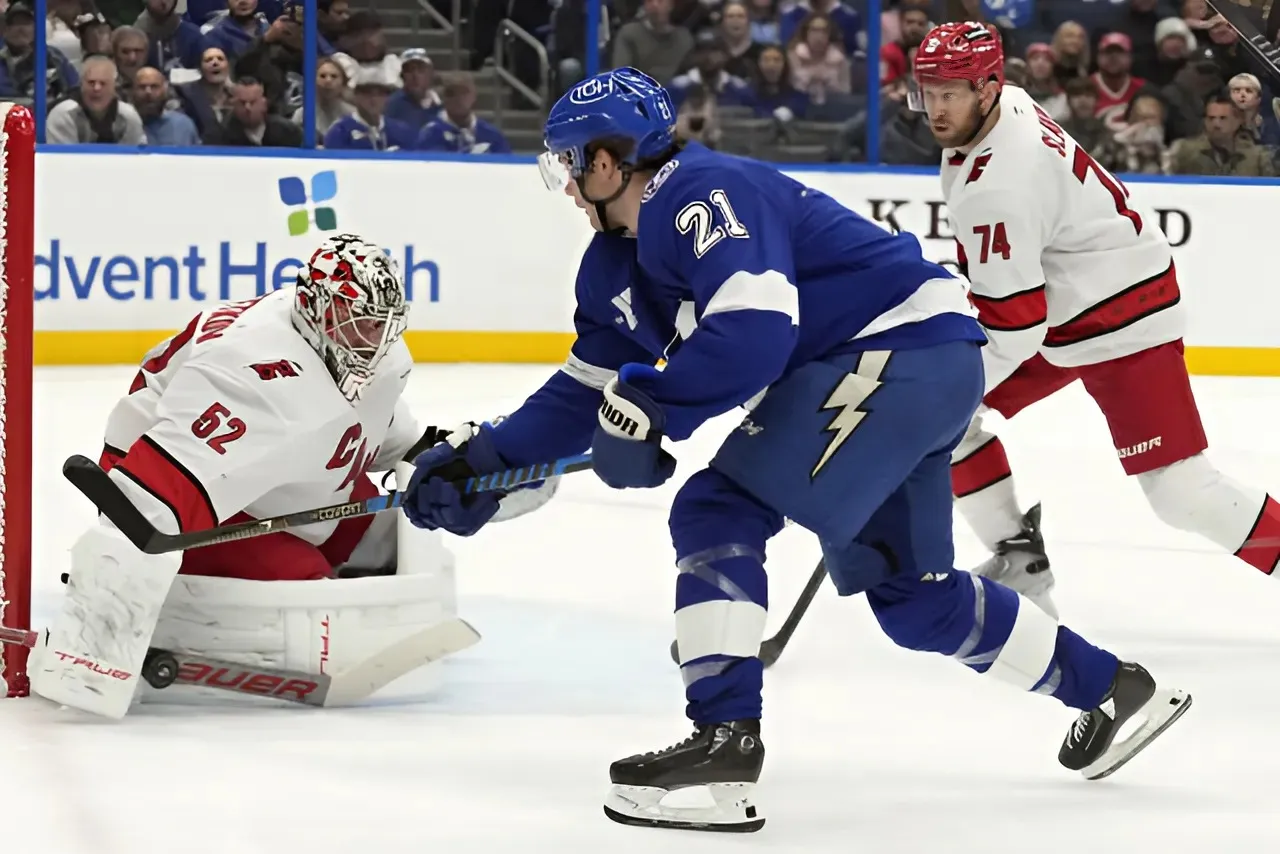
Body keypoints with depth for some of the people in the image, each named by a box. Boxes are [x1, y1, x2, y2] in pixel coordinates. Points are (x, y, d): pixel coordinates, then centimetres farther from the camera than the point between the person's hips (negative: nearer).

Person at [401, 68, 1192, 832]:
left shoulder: (697, 194, -18)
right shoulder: (616, 267, 14)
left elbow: (753, 331, -30)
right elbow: (587, 391, 20)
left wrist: (648, 411, -24)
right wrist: (481, 462, 11)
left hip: (908, 346, -11)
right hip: (916, 372, 11)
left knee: (720, 512, -16)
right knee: (909, 592, 19)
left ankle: (725, 737, -22)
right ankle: (1110, 687, 32)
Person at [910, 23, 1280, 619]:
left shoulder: (998, 185, -31)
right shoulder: (1004, 105, -3)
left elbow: (1013, 325, -30)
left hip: (1122, 318, -10)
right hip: (1054, 301, 10)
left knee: (1177, 488, -15)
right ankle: (1020, 559, 13)